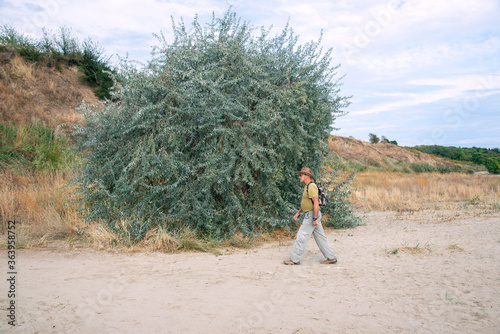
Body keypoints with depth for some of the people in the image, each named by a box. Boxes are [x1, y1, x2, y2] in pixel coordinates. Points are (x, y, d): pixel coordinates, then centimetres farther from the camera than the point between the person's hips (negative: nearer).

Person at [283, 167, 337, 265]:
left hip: (312, 215, -10)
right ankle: (331, 258, 16)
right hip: (310, 215, 10)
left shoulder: (311, 186, -17)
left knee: (302, 237, -5)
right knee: (320, 237, 12)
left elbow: (316, 203, -22)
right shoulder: (307, 186, 16)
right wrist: (298, 212, 22)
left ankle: (295, 259, 3)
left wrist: (315, 219, -23)